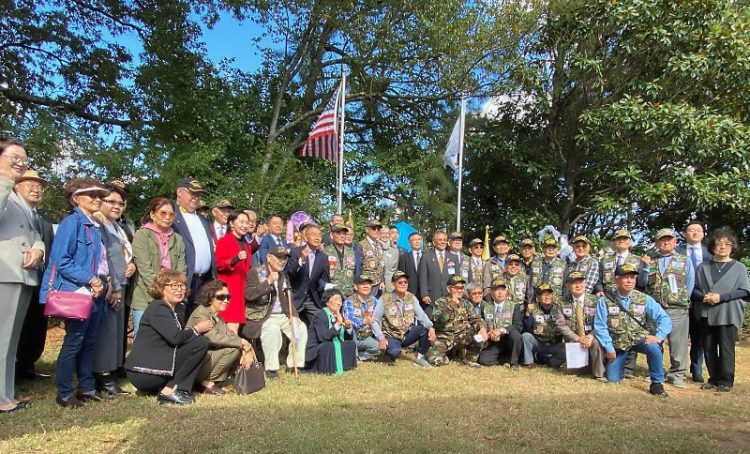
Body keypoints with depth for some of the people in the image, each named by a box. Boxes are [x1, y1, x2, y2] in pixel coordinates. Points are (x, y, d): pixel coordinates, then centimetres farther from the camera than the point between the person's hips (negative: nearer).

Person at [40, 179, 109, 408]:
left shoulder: (94, 226, 14)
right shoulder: (71, 223, -10)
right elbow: (61, 261, -17)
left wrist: (102, 282, 1)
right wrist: (89, 280, -19)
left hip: (95, 292, 8)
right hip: (78, 292, -8)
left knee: (89, 342, 14)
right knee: (74, 342, -1)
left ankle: (86, 387, 24)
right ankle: (64, 393, 11)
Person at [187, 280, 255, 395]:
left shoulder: (218, 317, 15)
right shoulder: (200, 313, -13)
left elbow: (231, 335, 4)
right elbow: (213, 337, -26)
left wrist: (246, 347, -15)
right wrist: (241, 342, -21)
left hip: (207, 357, 9)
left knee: (242, 351, -1)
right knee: (233, 349, -22)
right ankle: (207, 382, -8)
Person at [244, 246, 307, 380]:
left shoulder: (284, 277, 17)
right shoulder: (255, 273, -4)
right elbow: (249, 294, -19)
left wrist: (293, 316, 0)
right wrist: (268, 281, -23)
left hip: (282, 315, 7)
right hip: (262, 316, -6)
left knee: (301, 328, -13)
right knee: (273, 329, -34)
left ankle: (293, 365, 0)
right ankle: (271, 368, -19)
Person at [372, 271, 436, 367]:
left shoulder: (411, 298, 0)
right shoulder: (385, 299, -10)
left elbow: (421, 315, -11)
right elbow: (375, 321, -10)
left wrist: (431, 327, -30)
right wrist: (381, 338, -22)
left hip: (407, 335, 4)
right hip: (391, 336, -4)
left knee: (426, 329, -22)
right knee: (395, 351, -35)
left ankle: (420, 358, -1)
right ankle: (390, 355, 4)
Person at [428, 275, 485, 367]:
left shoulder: (466, 304, 10)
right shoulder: (440, 302, -3)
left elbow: (475, 320, 0)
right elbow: (438, 321, -18)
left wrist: (482, 328, -22)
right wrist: (451, 306, -26)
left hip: (461, 338, 3)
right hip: (443, 338, -3)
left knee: (479, 335, -24)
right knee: (436, 360, -27)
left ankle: (469, 358, 2)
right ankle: (447, 354, 8)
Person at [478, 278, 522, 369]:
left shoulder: (513, 306, 1)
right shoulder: (485, 306, 7)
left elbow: (518, 326, -12)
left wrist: (501, 330, -26)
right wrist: (489, 334, -16)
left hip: (509, 340, -1)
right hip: (493, 343, 2)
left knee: (515, 334, -34)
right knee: (483, 360, -23)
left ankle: (514, 362, -11)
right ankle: (503, 357, 8)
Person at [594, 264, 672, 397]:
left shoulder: (645, 299, -5)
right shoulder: (605, 301, -9)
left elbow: (664, 318, -9)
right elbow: (600, 327, -8)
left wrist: (659, 336, -24)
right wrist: (609, 348, -12)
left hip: (639, 339, 0)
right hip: (618, 344, 0)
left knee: (653, 348, -34)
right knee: (612, 379, -1)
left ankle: (657, 384, -13)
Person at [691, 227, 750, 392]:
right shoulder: (703, 267, 11)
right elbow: (694, 289, 10)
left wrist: (721, 297, -14)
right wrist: (703, 296, -11)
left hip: (728, 314, -3)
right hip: (706, 314, 3)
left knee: (726, 347, -3)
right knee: (709, 348, 6)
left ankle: (726, 381, 7)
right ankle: (714, 378, 17)